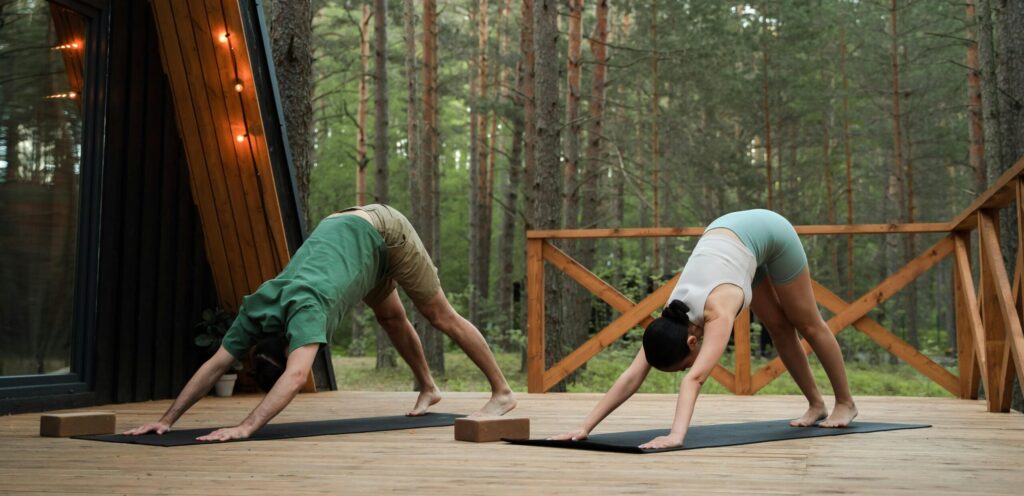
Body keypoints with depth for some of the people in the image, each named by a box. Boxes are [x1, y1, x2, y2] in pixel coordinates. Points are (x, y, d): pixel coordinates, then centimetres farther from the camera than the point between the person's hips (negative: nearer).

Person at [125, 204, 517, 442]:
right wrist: (167, 419, -25)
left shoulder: (303, 308, -40)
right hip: (342, 228, 7)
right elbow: (215, 365, -19)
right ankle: (428, 389, 41)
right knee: (391, 318, 21)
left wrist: (246, 427, -62)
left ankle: (501, 391, 15)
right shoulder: (257, 310, -19)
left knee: (441, 316, 3)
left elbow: (296, 376, -54)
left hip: (381, 233, -6)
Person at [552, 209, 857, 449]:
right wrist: (584, 427, -35)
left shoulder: (718, 313, -39)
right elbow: (632, 376, -27)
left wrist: (676, 435, -63)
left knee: (807, 324, 11)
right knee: (779, 328, 13)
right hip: (727, 231, 5)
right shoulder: (671, 319, -23)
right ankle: (816, 404, 30)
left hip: (766, 232, -5)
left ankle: (845, 403, 29)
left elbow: (695, 378, -51)